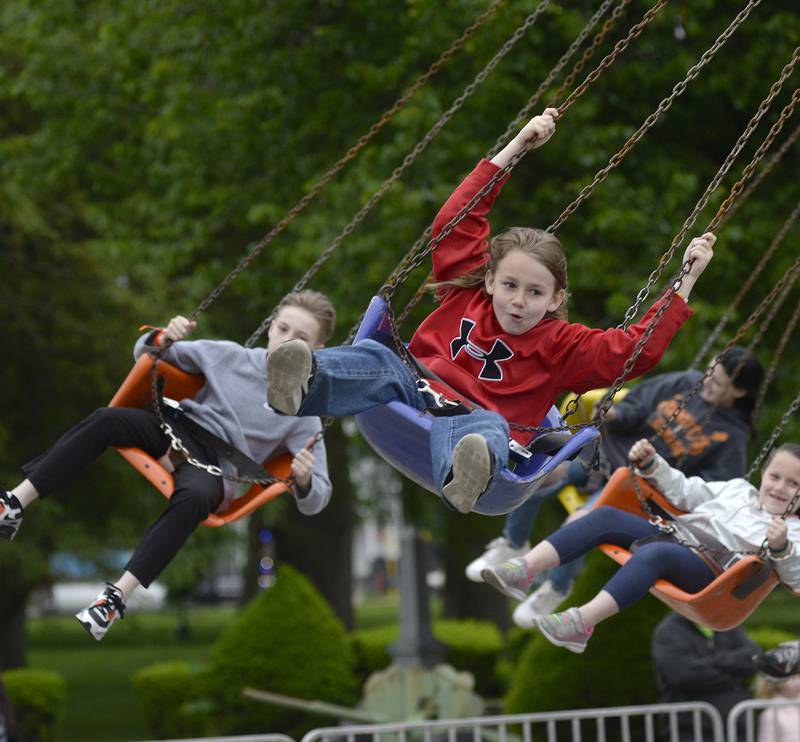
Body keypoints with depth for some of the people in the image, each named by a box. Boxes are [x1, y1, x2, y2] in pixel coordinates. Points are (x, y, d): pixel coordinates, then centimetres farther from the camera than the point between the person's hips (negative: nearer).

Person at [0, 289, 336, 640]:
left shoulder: (304, 415, 2)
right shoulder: (231, 356, 10)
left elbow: (316, 500, 0)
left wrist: (305, 481, -25)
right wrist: (164, 339, -6)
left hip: (216, 468, -3)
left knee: (193, 499, -39)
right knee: (105, 420, -26)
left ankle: (118, 595, -41)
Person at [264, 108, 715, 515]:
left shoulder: (561, 345, 15)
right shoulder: (467, 295, 21)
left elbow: (635, 350, 5)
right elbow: (459, 219, 24)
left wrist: (685, 282, 4)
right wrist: (514, 149, 26)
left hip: (477, 426, -2)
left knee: (488, 427, -40)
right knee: (381, 362, -31)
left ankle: (465, 480, -79)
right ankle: (304, 385, -66)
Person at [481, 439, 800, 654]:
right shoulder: (736, 489, 27)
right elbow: (684, 490, 34)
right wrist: (651, 464, 22)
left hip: (707, 565, -7)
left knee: (654, 554, -38)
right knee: (606, 516, -15)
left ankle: (582, 623, -50)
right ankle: (524, 569, -26)